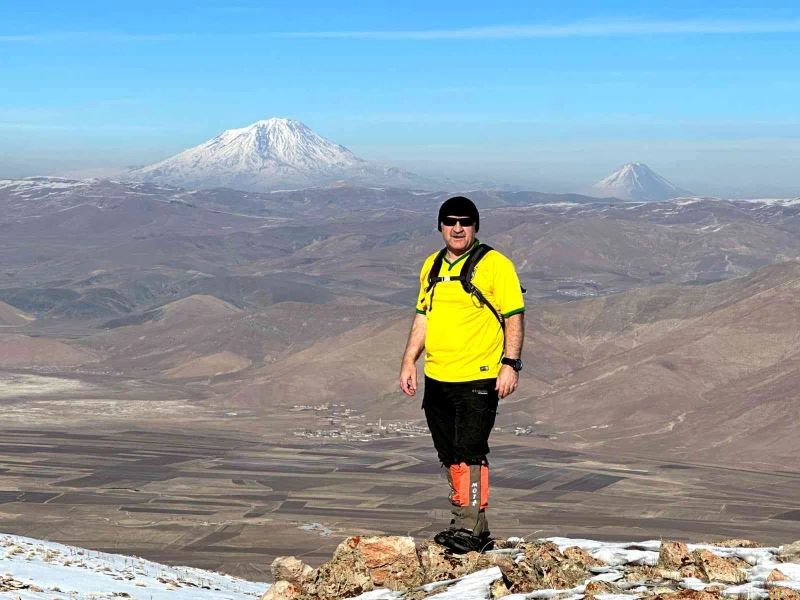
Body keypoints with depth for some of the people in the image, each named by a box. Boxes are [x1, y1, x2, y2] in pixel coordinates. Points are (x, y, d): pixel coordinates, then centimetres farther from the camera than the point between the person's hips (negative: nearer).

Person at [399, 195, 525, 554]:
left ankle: (469, 529, -7)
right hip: (436, 378, 7)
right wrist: (409, 361, 14)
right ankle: (474, 528, 18)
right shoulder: (432, 266, 14)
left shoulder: (495, 265, -5)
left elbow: (514, 318, -7)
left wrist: (510, 364, -14)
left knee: (470, 453, -11)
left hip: (478, 378, -7)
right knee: (450, 455, 9)